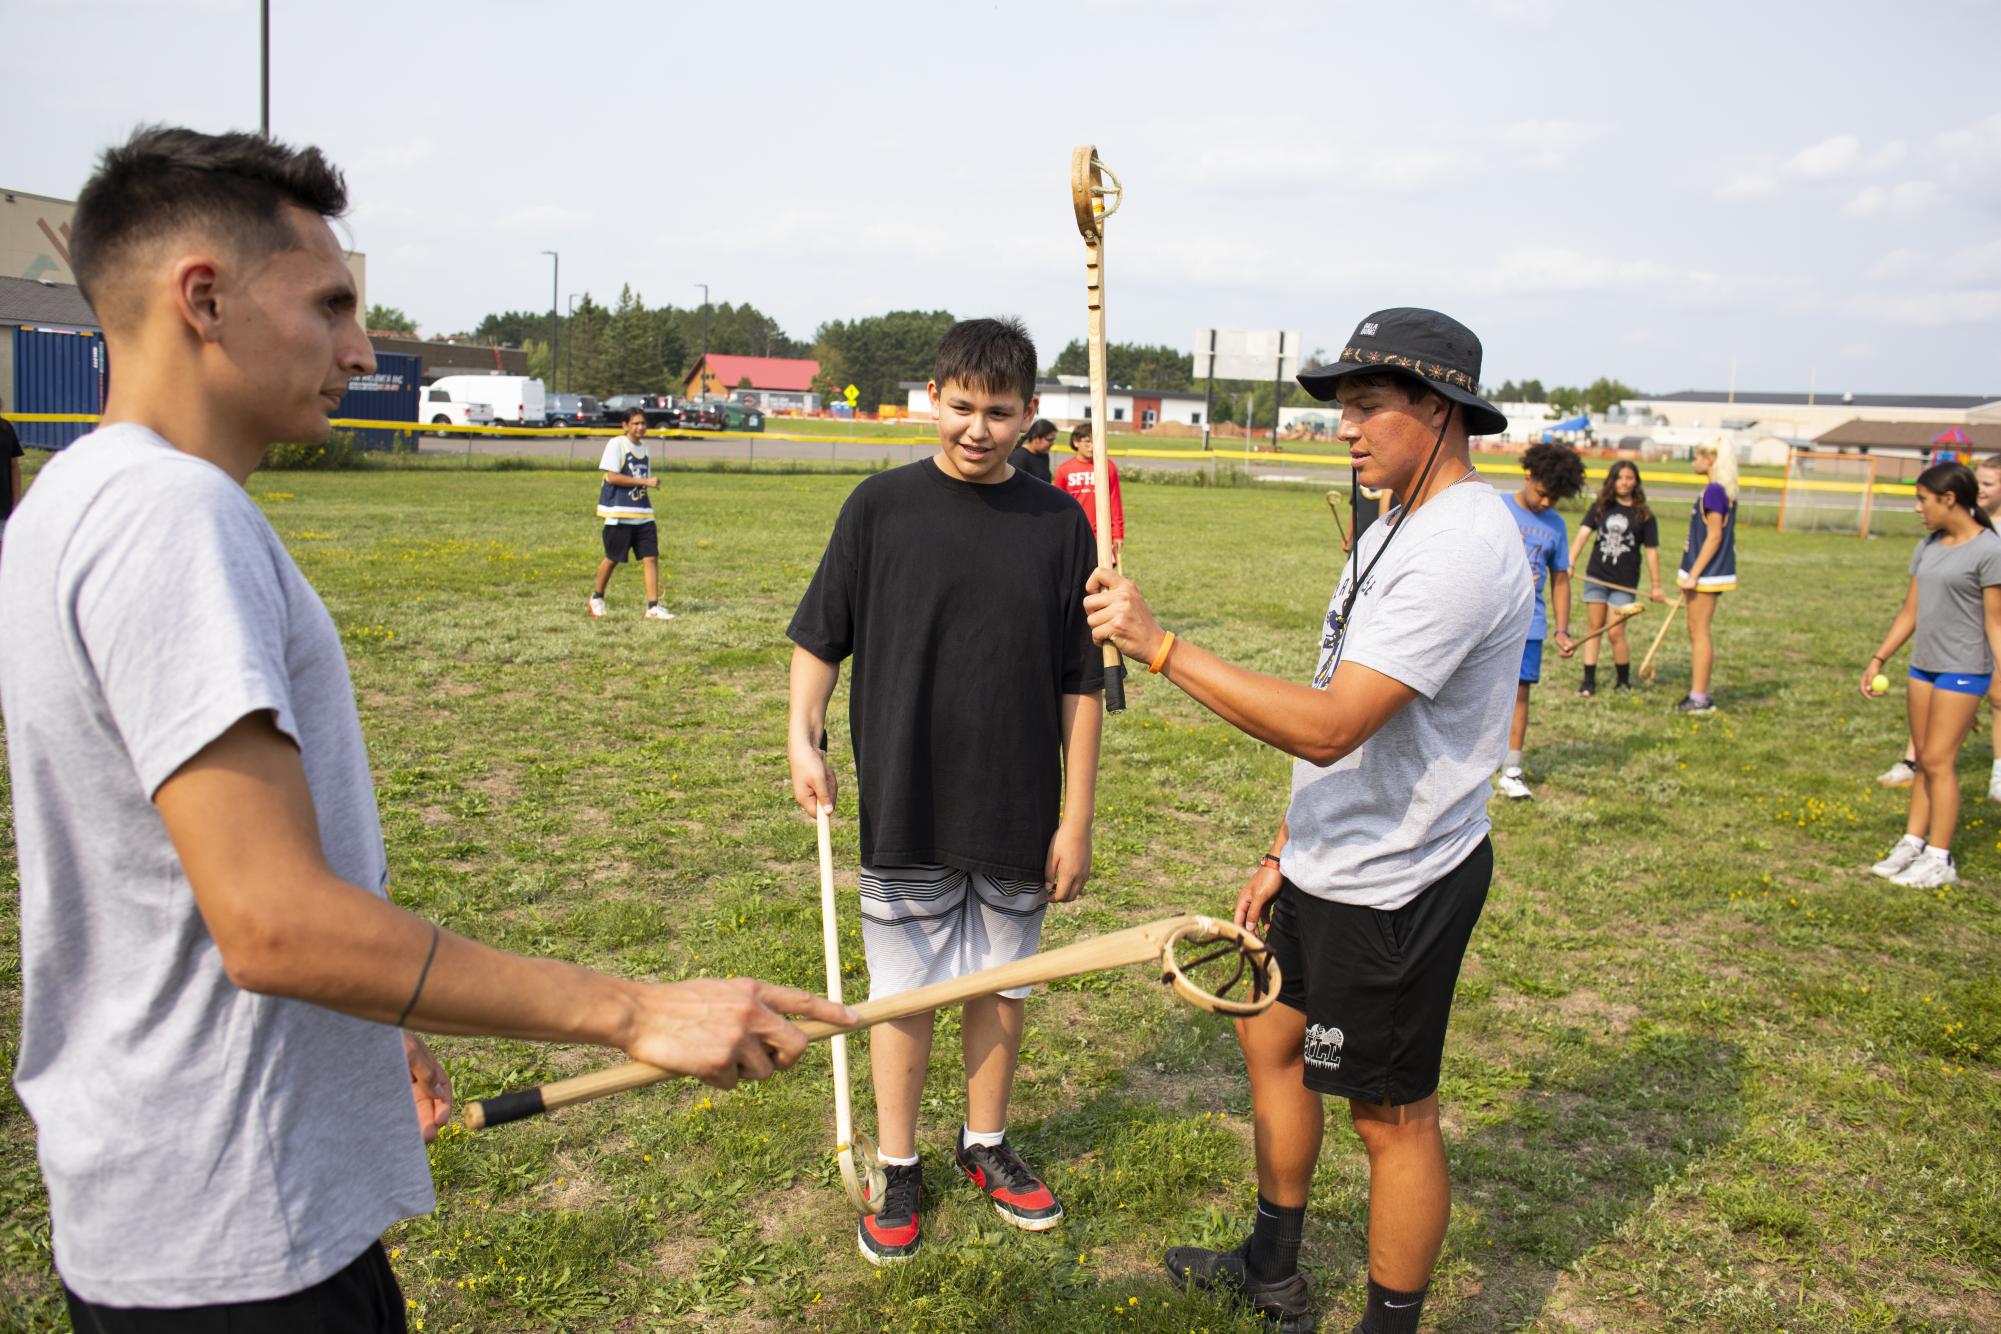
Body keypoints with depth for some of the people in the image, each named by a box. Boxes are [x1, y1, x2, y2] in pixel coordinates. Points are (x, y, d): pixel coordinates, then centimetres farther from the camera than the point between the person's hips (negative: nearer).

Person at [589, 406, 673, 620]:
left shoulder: (644, 448, 14)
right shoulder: (616, 444, -8)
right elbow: (612, 476, -17)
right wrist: (644, 481, -18)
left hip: (643, 514, 6)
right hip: (619, 514, -6)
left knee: (651, 557, -4)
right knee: (613, 558, 4)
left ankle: (653, 606, -3)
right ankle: (597, 598, 26)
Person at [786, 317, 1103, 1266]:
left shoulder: (1058, 523, -3)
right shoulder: (881, 507, -5)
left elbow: (1080, 686, -1)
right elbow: (819, 636, 3)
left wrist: (1076, 816, -2)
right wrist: (803, 735, -12)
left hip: (1019, 813, 2)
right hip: (904, 810, -1)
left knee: (1001, 984, 16)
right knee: (904, 991, 10)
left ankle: (986, 1145, 38)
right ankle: (898, 1170, 29)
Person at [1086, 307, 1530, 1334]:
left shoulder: (1460, 547, -23)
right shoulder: (1400, 527, 10)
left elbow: (1331, 727, -31)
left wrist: (1159, 646, -29)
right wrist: (1288, 848, 15)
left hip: (1392, 887, -10)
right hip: (1333, 865, 11)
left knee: (1391, 1116, 5)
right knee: (1270, 1040, 22)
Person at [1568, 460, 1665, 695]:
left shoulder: (1644, 515, -1)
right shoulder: (1600, 507, 3)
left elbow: (1651, 551, 1)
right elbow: (1583, 533, -6)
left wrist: (1656, 586, 2)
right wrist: (1570, 562, -19)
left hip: (1625, 583, -2)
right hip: (1596, 577, 2)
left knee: (1615, 633, -5)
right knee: (1593, 628, 7)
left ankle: (1624, 681, 15)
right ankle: (1589, 681, 14)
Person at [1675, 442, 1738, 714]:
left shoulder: (1714, 491, -17)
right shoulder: (1723, 492, 13)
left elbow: (1714, 537, -20)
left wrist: (1694, 574, -19)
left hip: (1706, 573, -10)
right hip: (1707, 572, 10)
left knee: (1699, 631, -4)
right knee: (1696, 632, 15)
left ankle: (1699, 699, 0)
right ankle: (1699, 692, 22)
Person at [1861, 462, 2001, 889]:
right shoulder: (1928, 547, 10)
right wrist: (1878, 659, 13)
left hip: (1964, 670, -7)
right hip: (1924, 665, 7)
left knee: (1939, 760, -6)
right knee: (1925, 760, 12)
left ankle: (1940, 859, 1)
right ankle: (1913, 842, 18)